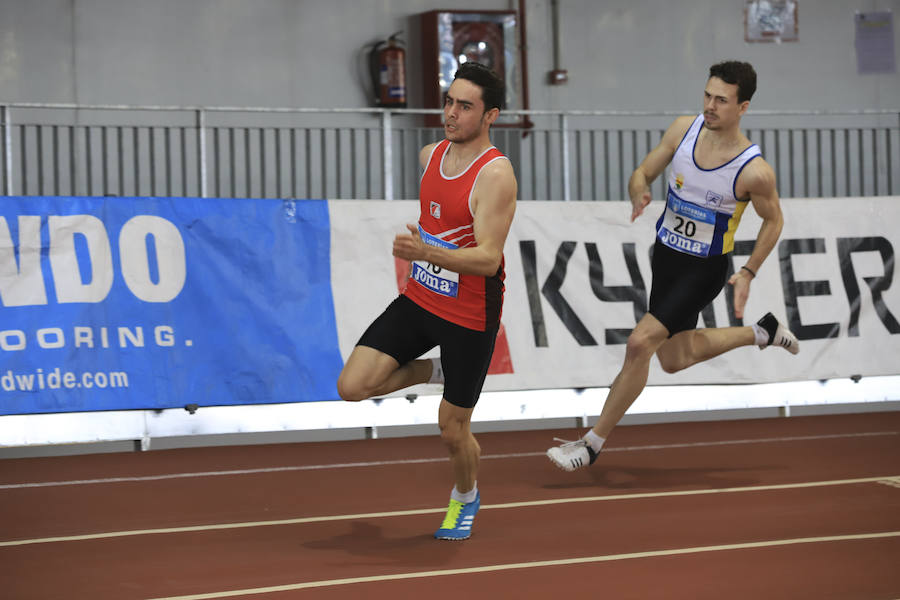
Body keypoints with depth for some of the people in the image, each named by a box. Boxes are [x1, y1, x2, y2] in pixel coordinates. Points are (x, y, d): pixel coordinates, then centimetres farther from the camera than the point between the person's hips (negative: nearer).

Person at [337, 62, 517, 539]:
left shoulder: (496, 174, -21)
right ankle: (434, 371, 19)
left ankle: (465, 498, 38)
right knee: (353, 386, -8)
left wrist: (426, 252, -40)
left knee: (453, 430, 6)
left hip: (470, 318, -6)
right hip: (419, 300, 6)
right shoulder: (430, 156, 2)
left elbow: (488, 259, -28)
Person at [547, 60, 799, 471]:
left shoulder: (754, 171, -24)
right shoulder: (683, 129, -12)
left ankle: (593, 444, -5)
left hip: (704, 270, -6)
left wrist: (748, 273, -12)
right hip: (666, 255, 7)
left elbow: (773, 220, -6)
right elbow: (643, 173, -1)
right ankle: (762, 333, 41)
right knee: (674, 360, 19)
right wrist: (639, 195, -24)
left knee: (640, 343, -18)